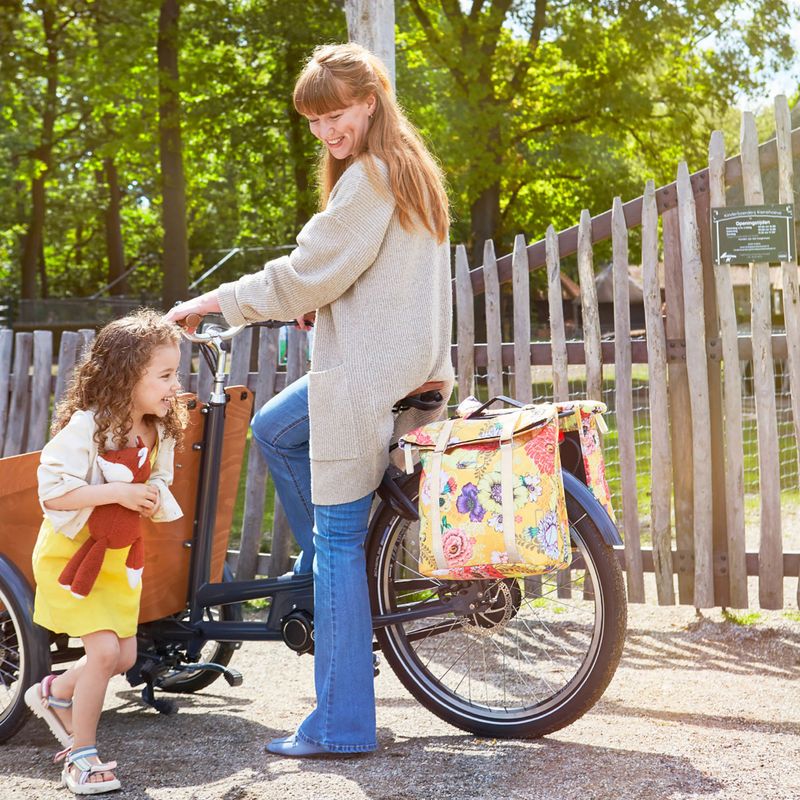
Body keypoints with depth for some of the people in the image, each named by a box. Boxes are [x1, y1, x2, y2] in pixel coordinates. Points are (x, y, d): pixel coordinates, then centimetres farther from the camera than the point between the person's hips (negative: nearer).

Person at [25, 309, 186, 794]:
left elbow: (158, 490, 10)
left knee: (124, 656, 9)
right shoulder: (86, 426, -25)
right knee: (104, 648, -16)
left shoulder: (160, 432, -2)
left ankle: (54, 694, 38)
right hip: (71, 552, -7)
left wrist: (154, 499, -14)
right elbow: (52, 493, -28)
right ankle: (81, 758, -1)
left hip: (118, 554, 7)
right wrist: (117, 493, -32)